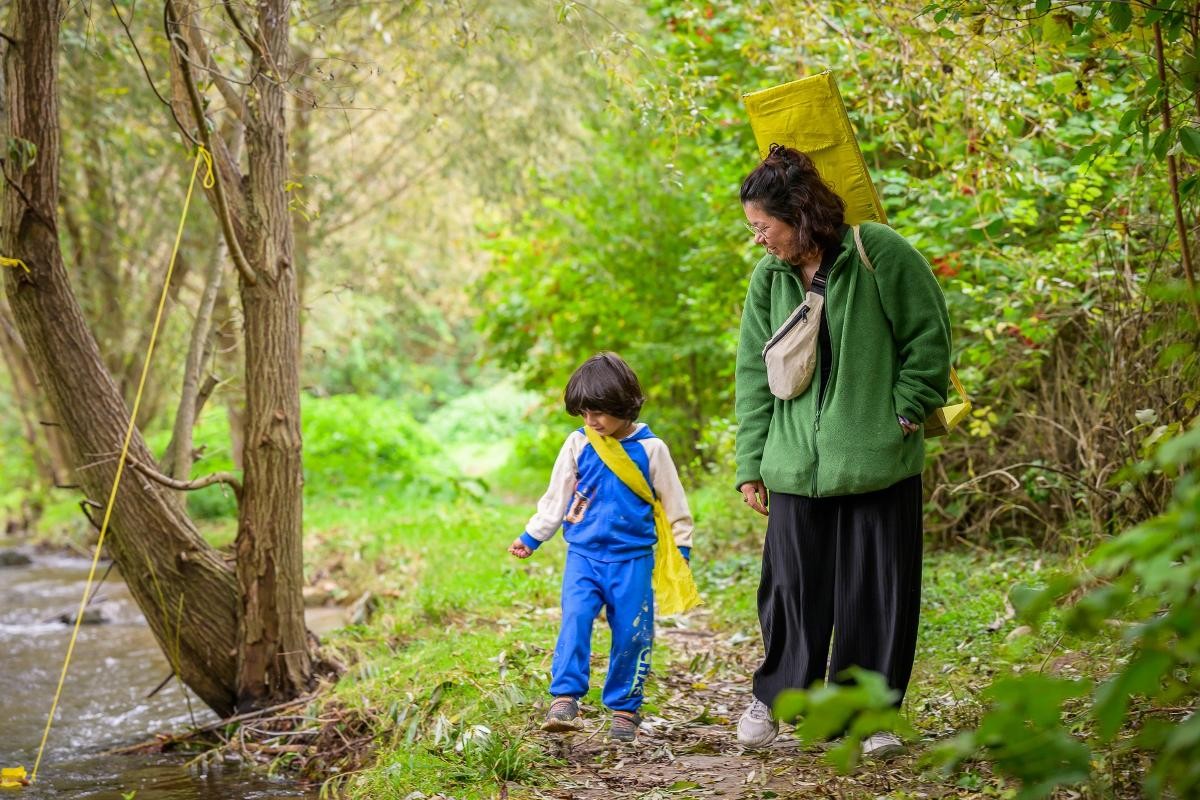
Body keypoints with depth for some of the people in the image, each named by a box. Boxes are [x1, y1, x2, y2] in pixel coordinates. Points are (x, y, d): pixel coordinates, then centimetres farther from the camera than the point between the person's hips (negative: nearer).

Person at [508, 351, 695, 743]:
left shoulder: (649, 448, -2)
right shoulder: (578, 444, 2)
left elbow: (673, 502, 6)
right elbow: (556, 496, 11)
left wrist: (680, 548, 6)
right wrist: (531, 537, 11)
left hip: (632, 558, -1)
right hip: (584, 553, 1)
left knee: (631, 633, 2)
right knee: (575, 619, -18)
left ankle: (625, 708, 15)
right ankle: (564, 699, -20)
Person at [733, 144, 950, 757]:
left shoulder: (879, 253, -8)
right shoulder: (769, 278, 6)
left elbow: (929, 336, -2)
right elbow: (754, 375, 9)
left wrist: (905, 414, -6)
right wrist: (751, 464, 5)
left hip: (879, 460, -3)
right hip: (797, 463, 3)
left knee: (878, 590, 3)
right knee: (791, 586, 6)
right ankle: (773, 695, 24)